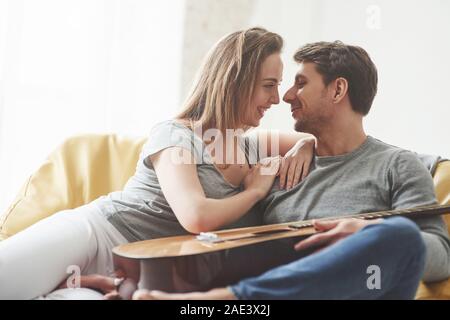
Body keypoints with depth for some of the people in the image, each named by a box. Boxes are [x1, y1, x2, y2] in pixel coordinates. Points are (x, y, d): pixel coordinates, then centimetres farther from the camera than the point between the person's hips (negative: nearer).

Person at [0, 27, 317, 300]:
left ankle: (64, 287, -6)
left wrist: (304, 147, 3)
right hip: (94, 232, -5)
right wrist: (256, 190, -8)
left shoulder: (248, 144, 14)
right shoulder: (175, 135, -9)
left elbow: (307, 138, 28)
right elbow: (196, 216, -25)